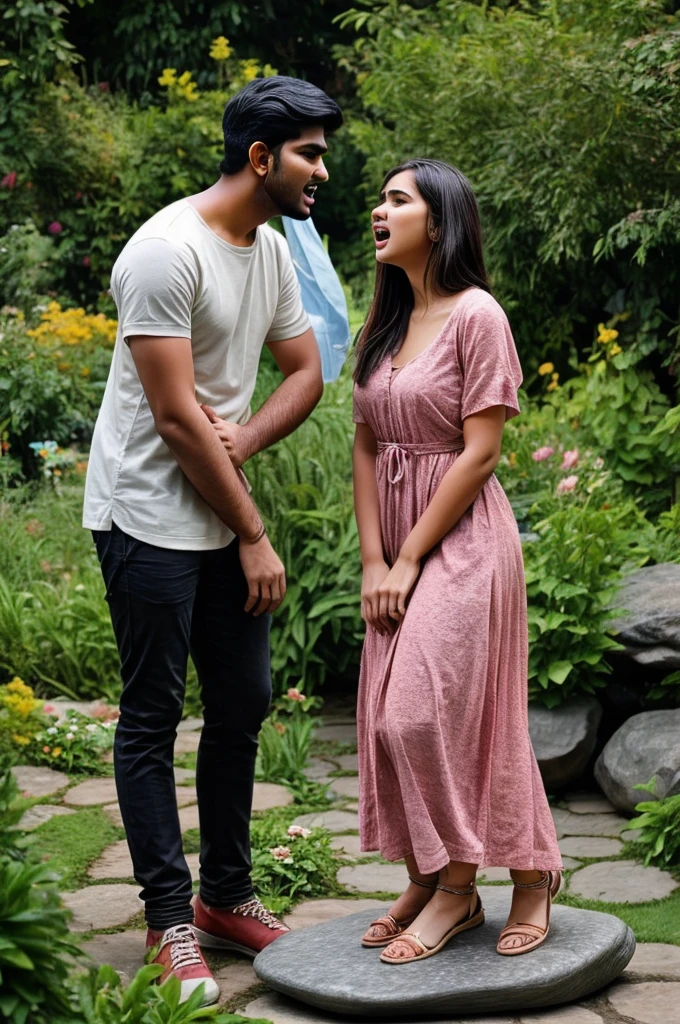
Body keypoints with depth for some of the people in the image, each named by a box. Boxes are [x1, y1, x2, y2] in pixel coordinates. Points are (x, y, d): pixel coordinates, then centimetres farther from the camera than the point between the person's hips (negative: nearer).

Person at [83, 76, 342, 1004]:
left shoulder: (271, 249, 8)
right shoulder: (168, 251, -19)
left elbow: (305, 372, 14)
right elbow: (175, 415, -20)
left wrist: (244, 440, -8)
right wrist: (254, 536, -14)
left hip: (221, 515, 9)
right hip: (151, 520, -9)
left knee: (243, 704, 12)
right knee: (152, 718, 0)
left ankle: (227, 898, 24)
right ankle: (170, 921, 9)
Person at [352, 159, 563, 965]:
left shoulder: (476, 315, -11)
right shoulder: (386, 318, 11)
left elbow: (479, 451, -15)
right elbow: (366, 443, 9)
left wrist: (409, 559, -13)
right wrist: (373, 558, 0)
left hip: (460, 537, -7)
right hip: (397, 545, 7)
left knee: (428, 712, -9)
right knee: (392, 714, 7)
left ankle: (457, 885, 9)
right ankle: (429, 882, 19)